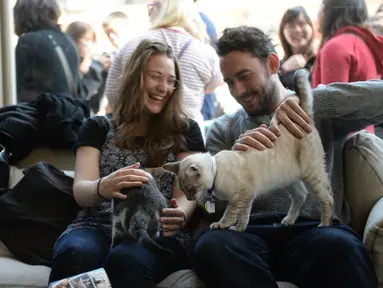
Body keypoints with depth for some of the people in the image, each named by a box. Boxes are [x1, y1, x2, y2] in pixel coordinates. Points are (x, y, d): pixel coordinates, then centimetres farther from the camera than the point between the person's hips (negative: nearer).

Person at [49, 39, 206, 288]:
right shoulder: (98, 127, 16)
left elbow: (187, 193, 4)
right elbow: (81, 190, 2)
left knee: (127, 260, -38)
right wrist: (102, 187, -25)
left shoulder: (185, 131, 15)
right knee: (76, 252, -37)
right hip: (99, 227, 1)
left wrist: (179, 215, -23)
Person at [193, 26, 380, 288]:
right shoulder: (223, 130, 24)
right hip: (249, 232, 3)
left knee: (339, 246, -40)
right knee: (211, 246, -34)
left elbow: (378, 95, -2)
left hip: (315, 228, -2)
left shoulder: (321, 112, 17)